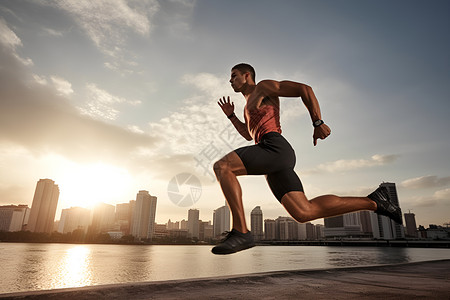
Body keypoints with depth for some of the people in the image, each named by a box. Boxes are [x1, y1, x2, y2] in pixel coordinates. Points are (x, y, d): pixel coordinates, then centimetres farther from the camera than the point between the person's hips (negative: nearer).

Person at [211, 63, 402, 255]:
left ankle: (241, 232, -22)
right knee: (304, 213, -1)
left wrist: (318, 122, -6)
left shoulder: (263, 86, 10)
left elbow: (304, 89, 2)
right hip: (273, 164, 9)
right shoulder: (250, 105, 35)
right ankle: (373, 201, 8)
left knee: (221, 167, -20)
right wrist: (231, 115, 35)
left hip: (275, 148, -9)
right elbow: (248, 135, 45)